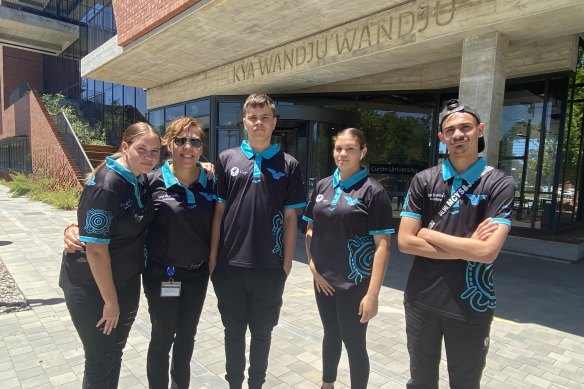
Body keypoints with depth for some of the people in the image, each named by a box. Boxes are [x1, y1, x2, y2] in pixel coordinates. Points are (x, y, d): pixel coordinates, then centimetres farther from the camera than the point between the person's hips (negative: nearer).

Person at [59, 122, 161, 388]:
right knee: (100, 359, 8)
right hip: (91, 286, -7)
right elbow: (96, 249, -23)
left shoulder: (140, 179, -1)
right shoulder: (106, 184, -24)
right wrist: (110, 300, -15)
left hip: (127, 282, 7)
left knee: (116, 351, 19)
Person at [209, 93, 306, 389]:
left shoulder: (288, 165, 0)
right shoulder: (227, 159, 2)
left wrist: (287, 260, -1)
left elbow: (290, 217, 1)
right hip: (230, 264, 1)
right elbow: (218, 211, 2)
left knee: (262, 331, 16)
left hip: (270, 266, 0)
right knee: (234, 331, 16)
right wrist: (212, 256, 0)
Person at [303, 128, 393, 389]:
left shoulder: (373, 191, -11)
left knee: (354, 342, 8)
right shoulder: (323, 186, 4)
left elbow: (382, 245, -13)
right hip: (323, 279, 5)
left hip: (354, 282, -5)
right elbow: (310, 230, 11)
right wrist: (313, 266, 0)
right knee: (330, 335, 21)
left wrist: (373, 293, -17)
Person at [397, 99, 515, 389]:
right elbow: (405, 242, -9)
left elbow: (488, 252, -20)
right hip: (421, 300, 2)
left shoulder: (500, 184, -8)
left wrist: (428, 234, -12)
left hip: (471, 306, -1)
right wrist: (465, 249, -14)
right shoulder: (423, 181, -2)